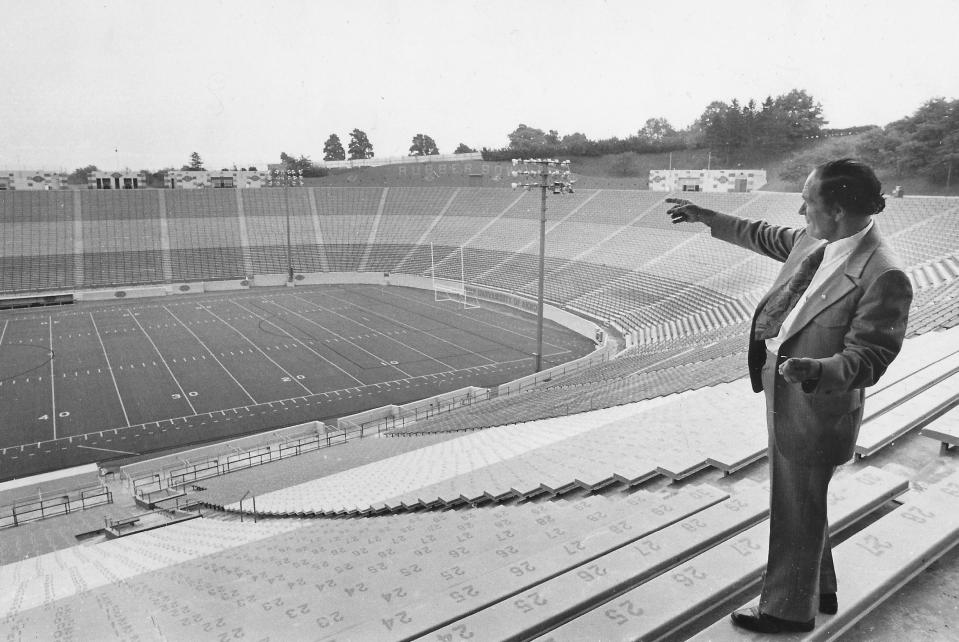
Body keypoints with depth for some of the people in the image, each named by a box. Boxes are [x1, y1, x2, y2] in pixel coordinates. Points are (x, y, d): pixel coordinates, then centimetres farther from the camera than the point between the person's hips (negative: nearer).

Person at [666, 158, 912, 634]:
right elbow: (767, 238, 18)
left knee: (797, 513, 11)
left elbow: (868, 356, -23)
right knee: (798, 504, 25)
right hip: (785, 397, 8)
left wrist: (817, 371, -41)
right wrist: (709, 219, 22)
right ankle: (819, 591, 48)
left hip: (814, 409, -8)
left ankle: (790, 610, 35)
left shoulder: (884, 276, -24)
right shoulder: (813, 241, -2)